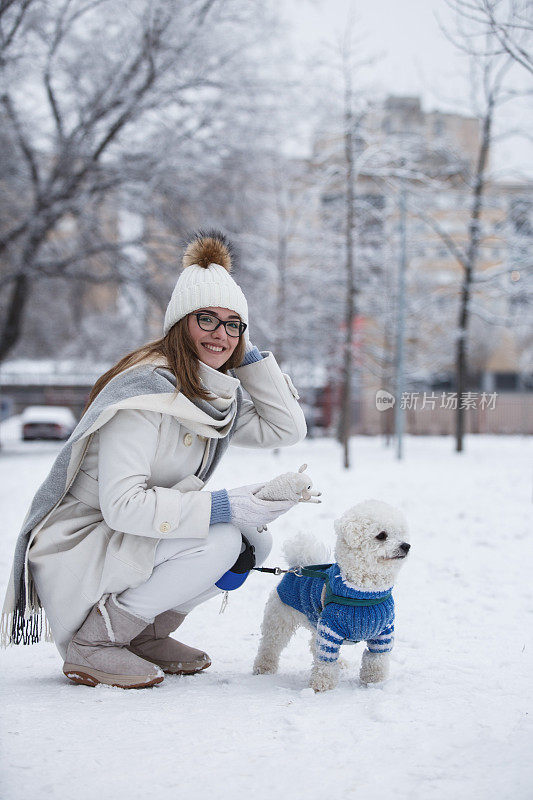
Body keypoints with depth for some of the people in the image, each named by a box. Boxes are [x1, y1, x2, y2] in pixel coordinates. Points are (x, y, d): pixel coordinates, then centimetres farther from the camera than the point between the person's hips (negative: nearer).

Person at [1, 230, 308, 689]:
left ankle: (145, 634, 7)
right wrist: (224, 507, -29)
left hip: (135, 546, 9)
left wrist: (247, 354, -2)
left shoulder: (216, 399, 5)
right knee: (219, 540, -26)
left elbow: (288, 429, 4)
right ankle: (90, 641, -13)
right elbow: (123, 505, -29)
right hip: (74, 557, -9)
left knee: (255, 540, -4)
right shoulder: (145, 392, -22)